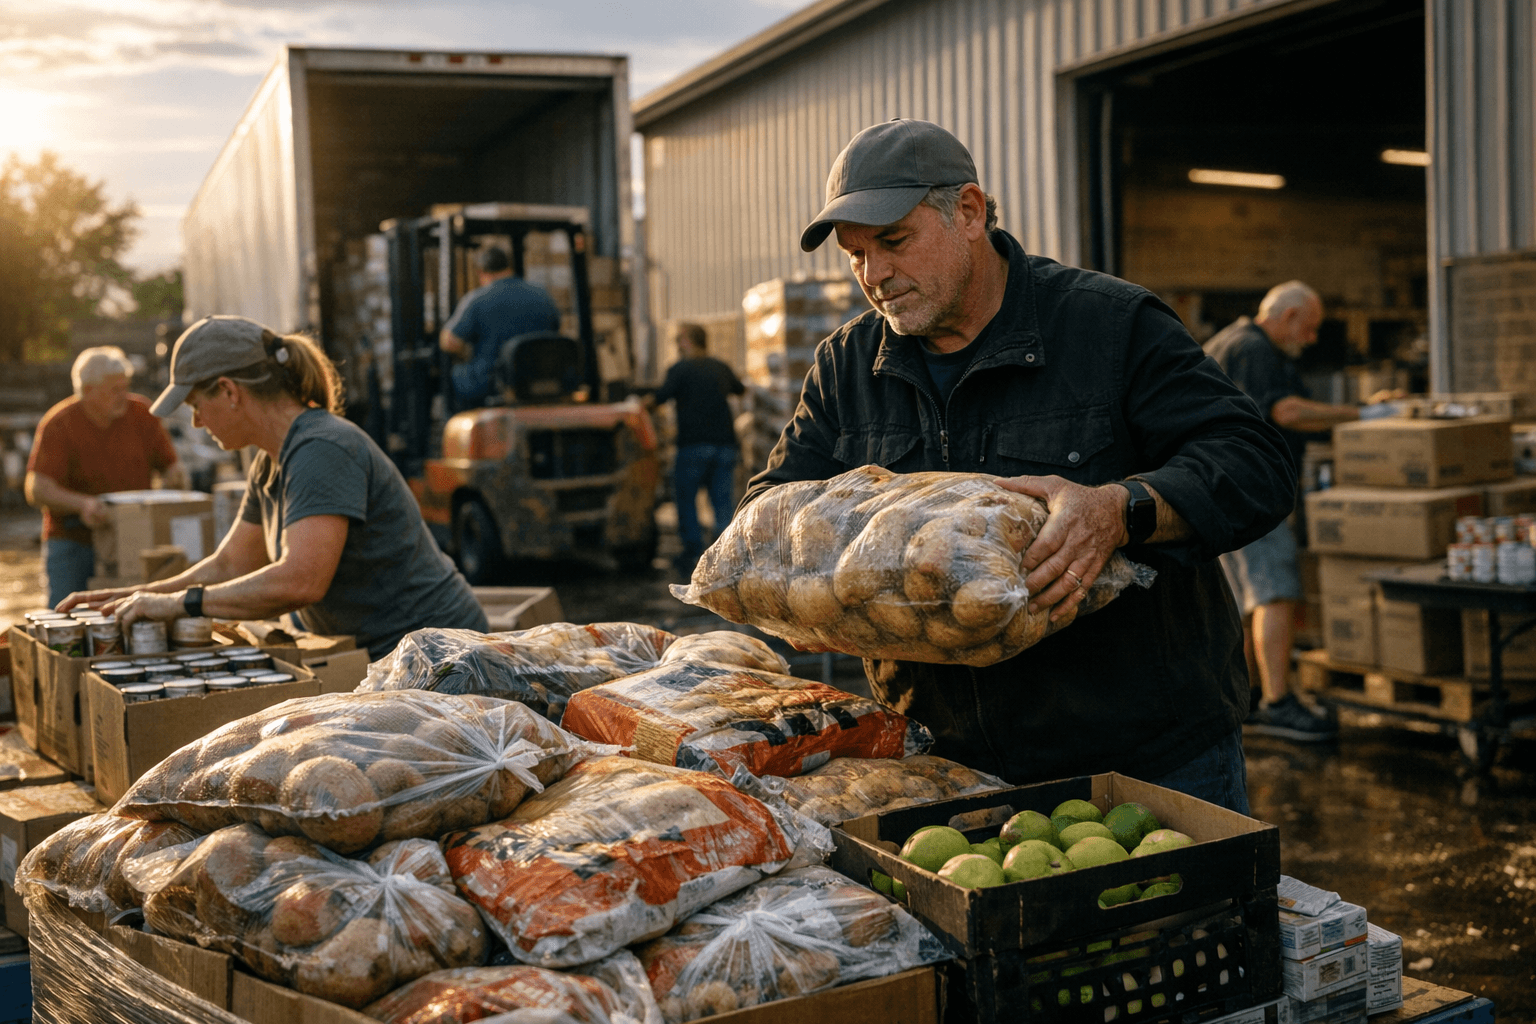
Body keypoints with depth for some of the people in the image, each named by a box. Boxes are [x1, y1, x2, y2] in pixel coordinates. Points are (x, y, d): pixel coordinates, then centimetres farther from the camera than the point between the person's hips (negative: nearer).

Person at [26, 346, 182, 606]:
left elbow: (169, 466, 9)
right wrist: (82, 504, -34)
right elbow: (37, 489, -16)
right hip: (72, 543, -2)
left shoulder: (141, 413, 1)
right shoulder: (58, 424, -8)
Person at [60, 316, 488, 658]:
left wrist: (180, 602, -19)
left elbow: (298, 581, -29)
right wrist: (134, 597, 12)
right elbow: (229, 565, 21)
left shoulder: (323, 452, -19)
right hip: (378, 658, 9)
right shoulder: (270, 465, 12)